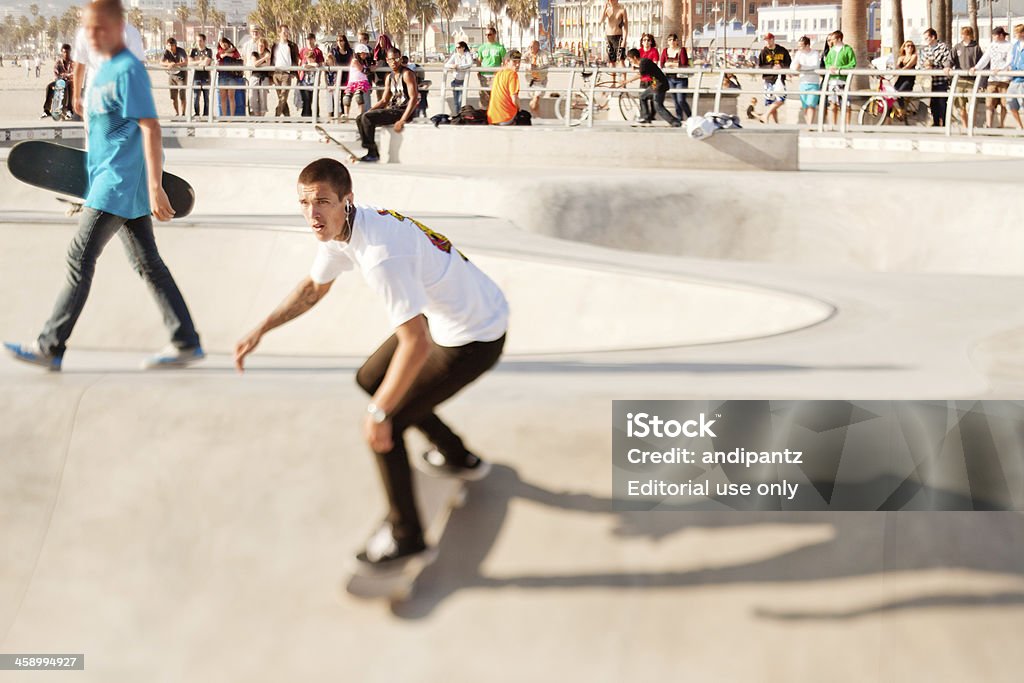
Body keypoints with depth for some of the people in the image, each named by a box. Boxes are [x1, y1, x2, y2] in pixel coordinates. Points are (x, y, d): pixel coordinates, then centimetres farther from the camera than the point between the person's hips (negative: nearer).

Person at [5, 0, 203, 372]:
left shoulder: (128, 70, -14)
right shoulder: (103, 71, 15)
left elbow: (150, 128, -19)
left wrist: (155, 186, -23)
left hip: (117, 185, -10)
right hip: (128, 188, 10)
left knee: (79, 259, -6)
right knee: (148, 264, 10)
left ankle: (49, 347, -1)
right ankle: (186, 343, 13)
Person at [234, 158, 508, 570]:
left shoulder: (381, 256, -35)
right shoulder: (338, 228, -5)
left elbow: (416, 344, -35)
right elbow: (314, 287, 15)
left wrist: (379, 413, -27)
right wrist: (260, 332, 9)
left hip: (473, 341, -10)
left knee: (382, 430, -8)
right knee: (372, 380, 25)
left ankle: (405, 537, 10)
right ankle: (457, 458, 42)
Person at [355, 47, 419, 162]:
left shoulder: (406, 74, -10)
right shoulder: (389, 77, 16)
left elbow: (414, 98, -18)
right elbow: (384, 100, 18)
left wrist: (402, 120, -25)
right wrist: (369, 110, 0)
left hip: (404, 111, -9)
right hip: (393, 109, 9)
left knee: (367, 118, -21)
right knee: (360, 119, 3)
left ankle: (373, 153, -14)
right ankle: (371, 153, -2)